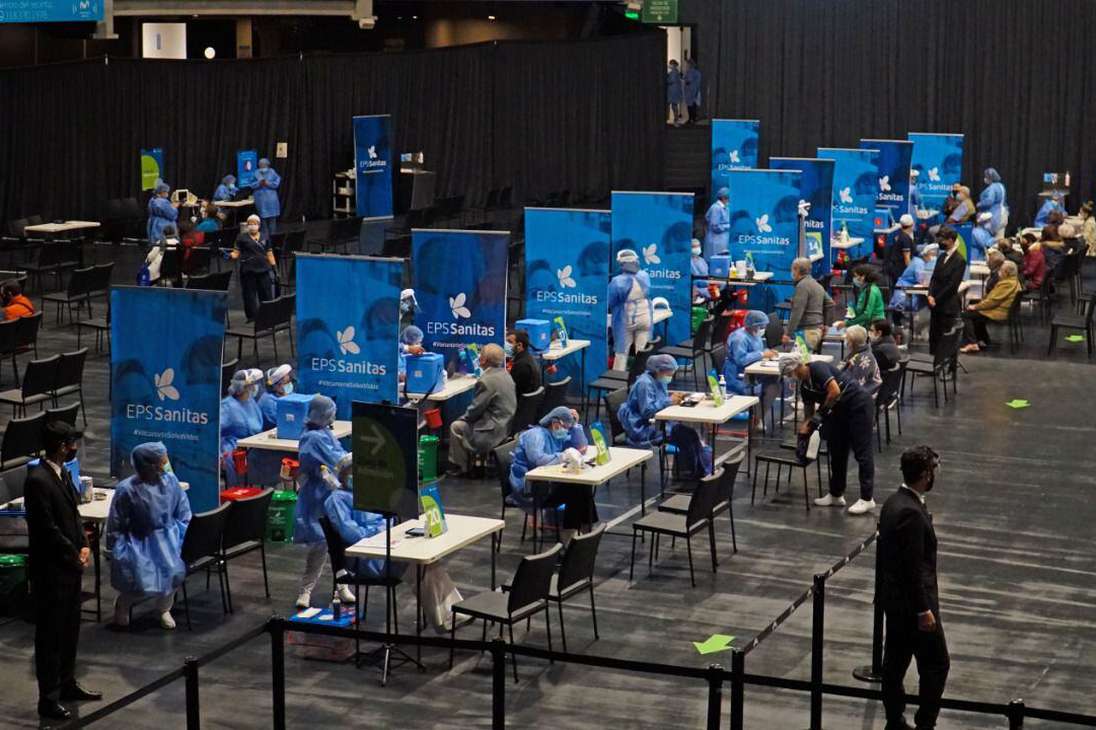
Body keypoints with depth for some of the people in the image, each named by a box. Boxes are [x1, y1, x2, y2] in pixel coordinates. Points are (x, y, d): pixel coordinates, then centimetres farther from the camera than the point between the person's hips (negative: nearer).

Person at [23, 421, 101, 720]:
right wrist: (74, 556, -12)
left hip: (70, 566, 9)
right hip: (50, 571, -9)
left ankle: (67, 684, 33)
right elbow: (47, 528, -22)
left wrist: (84, 546, 1)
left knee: (70, 628, 19)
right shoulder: (38, 480, -21)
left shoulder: (63, 473, 8)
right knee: (50, 634, 0)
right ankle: (48, 698, 8)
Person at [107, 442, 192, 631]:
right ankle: (122, 604, 16)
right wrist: (117, 556, -7)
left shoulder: (170, 480, -5)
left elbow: (183, 513, 7)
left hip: (166, 537, 3)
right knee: (143, 583, -22)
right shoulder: (127, 490, -16)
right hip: (138, 543, -3)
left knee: (174, 572, -26)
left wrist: (182, 538, -2)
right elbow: (115, 527, -5)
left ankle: (164, 608, 5)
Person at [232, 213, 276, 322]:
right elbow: (236, 253, 0)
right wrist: (229, 255, -21)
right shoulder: (242, 237, 5)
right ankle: (252, 316, 7)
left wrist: (274, 268, 8)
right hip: (248, 271, -2)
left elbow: (269, 254, 14)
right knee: (250, 295, 0)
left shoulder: (265, 237, 13)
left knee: (266, 293, -1)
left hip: (263, 270, 2)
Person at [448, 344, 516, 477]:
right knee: (464, 422, 24)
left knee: (456, 427, 7)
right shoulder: (505, 375, 7)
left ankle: (460, 467, 16)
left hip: (494, 432, -10)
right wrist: (466, 417, 16)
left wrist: (463, 417, 4)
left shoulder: (486, 381, -23)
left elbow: (475, 410, -16)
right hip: (506, 425, 10)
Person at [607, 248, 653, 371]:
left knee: (621, 353, 8)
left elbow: (610, 302, -13)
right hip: (645, 318, 3)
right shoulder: (645, 277, -7)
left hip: (625, 321, -3)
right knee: (643, 352, 10)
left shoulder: (617, 282, -21)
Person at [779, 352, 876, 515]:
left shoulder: (817, 369, -19)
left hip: (859, 405, -10)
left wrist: (822, 411, -16)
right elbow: (809, 409, 17)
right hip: (840, 410, 10)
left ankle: (867, 499, -5)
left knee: (862, 452, -7)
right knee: (837, 452, 11)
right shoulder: (804, 386, 8)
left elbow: (835, 391, -28)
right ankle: (836, 495, 20)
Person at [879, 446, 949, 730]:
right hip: (912, 603, -10)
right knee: (936, 664, 2)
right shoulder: (911, 513, -25)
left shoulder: (894, 502, 5)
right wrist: (923, 609, -19)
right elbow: (913, 567, -24)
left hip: (894, 600, 10)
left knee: (895, 663, 14)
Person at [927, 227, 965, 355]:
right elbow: (934, 278, 12)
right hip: (936, 304, 8)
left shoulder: (959, 260, -12)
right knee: (933, 336, 10)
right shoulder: (942, 257, 13)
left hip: (948, 306, -8)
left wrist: (936, 299, -12)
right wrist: (930, 295, -4)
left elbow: (952, 285, -16)